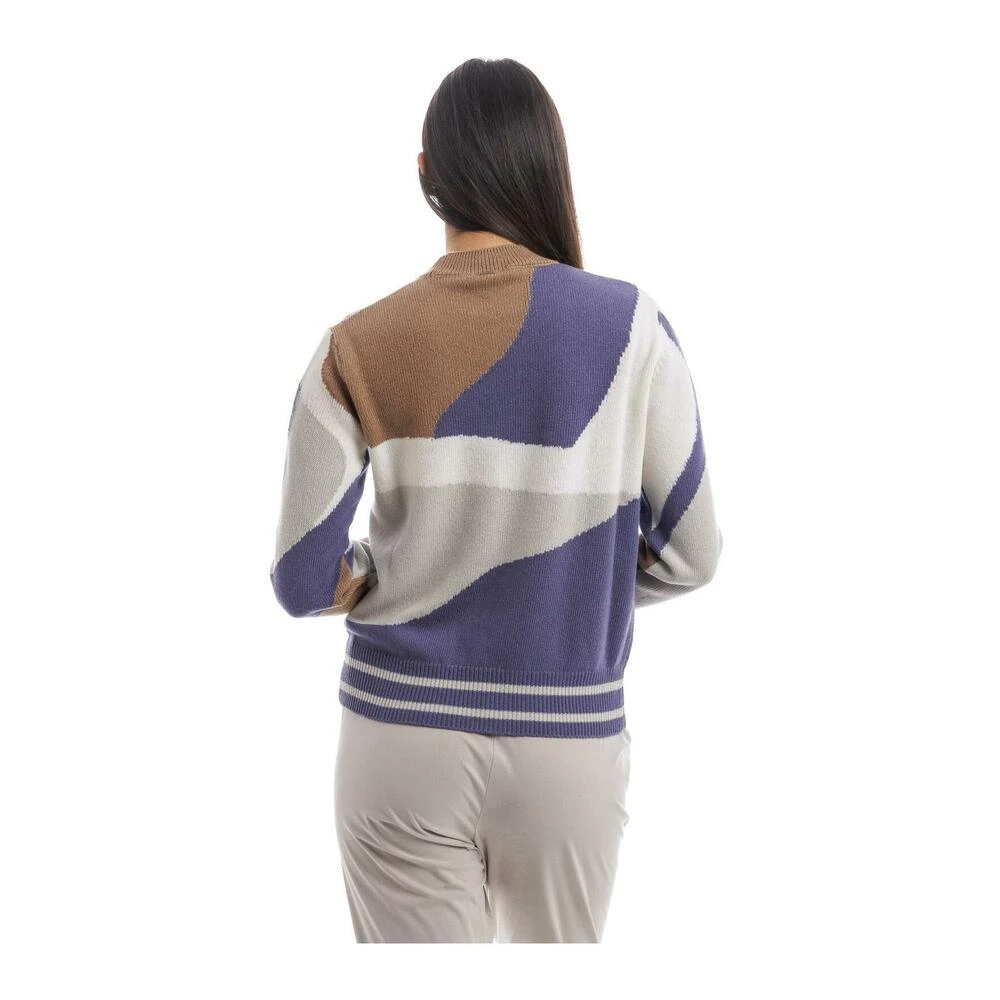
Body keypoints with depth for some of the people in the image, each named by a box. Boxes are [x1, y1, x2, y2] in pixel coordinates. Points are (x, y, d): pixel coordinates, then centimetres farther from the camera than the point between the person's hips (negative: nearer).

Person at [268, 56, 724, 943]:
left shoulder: (358, 347, -8)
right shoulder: (631, 325, -9)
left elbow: (303, 582, -8)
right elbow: (690, 556, -4)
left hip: (403, 741, 0)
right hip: (570, 746, 1)